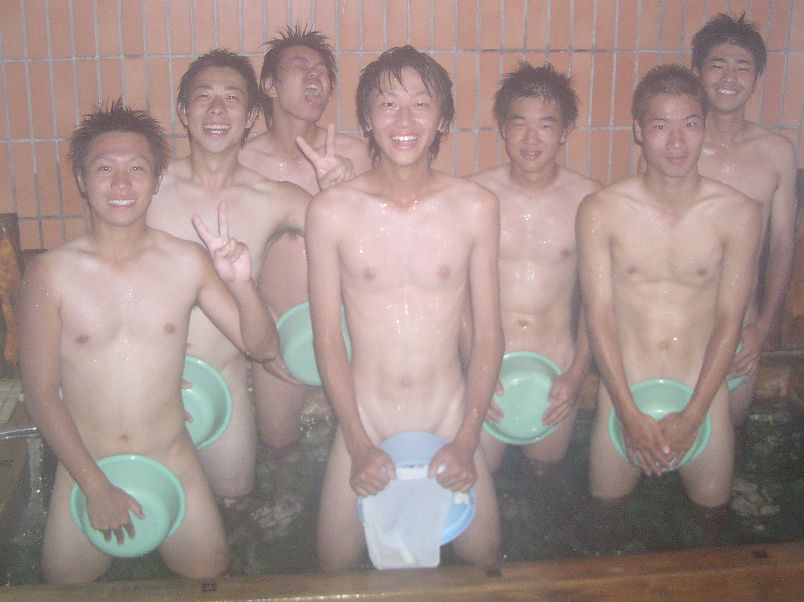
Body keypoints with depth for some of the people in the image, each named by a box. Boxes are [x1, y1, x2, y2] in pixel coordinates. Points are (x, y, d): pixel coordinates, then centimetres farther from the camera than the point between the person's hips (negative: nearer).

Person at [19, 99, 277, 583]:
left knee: (211, 578, 8)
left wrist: (242, 283, -23)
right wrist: (96, 486, -11)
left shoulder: (187, 262, -7)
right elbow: (42, 395, -9)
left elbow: (263, 347, -4)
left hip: (174, 466, 1)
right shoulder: (51, 274, -12)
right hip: (85, 470, -1)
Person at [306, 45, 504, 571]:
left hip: (450, 419, 1)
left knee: (484, 559, 11)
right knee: (336, 567, 7)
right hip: (365, 423, 0)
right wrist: (358, 444, -10)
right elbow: (328, 337, -6)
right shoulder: (332, 211, -10)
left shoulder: (476, 206, -7)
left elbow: (489, 333, -3)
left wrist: (467, 440, -9)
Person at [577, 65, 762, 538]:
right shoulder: (601, 211, -8)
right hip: (623, 396, 0)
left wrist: (691, 417, -11)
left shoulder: (739, 213, -7)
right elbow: (599, 316, -9)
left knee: (714, 521, 16)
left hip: (703, 396, 1)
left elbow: (730, 321, -6)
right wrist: (631, 414, -13)